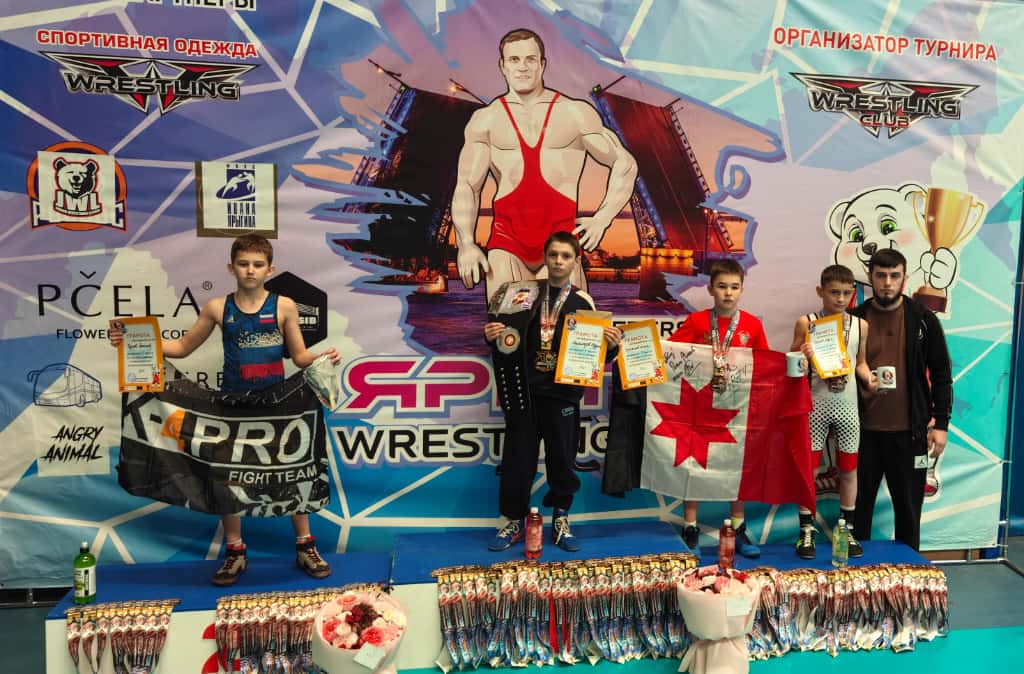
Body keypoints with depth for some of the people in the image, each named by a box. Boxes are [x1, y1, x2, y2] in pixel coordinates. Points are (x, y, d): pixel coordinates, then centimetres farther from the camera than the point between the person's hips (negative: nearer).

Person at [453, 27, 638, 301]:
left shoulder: (575, 114, 11)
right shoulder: (485, 120, 12)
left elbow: (625, 163, 16)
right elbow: (467, 186, 9)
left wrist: (602, 218, 5)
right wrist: (466, 244, -5)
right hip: (507, 240, 0)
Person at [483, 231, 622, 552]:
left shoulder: (583, 302, 3)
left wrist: (611, 344, -18)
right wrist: (491, 336, -11)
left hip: (563, 393, -1)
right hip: (524, 389, 1)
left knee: (561, 458, 7)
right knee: (518, 457, 6)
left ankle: (561, 520, 25)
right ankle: (513, 521, 20)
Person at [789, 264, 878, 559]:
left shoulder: (860, 325, 5)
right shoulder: (806, 323, -4)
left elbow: (860, 362, 16)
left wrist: (868, 377, -4)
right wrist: (802, 357, -22)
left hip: (847, 405, 3)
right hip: (815, 405, -3)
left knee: (848, 469, 10)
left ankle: (847, 530, 25)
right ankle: (807, 531, 15)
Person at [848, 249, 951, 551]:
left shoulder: (923, 319, 1)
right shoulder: (854, 319, 0)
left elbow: (941, 375, 3)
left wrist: (940, 424, -2)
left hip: (909, 431, 0)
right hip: (863, 429, 0)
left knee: (908, 506, 11)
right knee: (859, 503, 9)